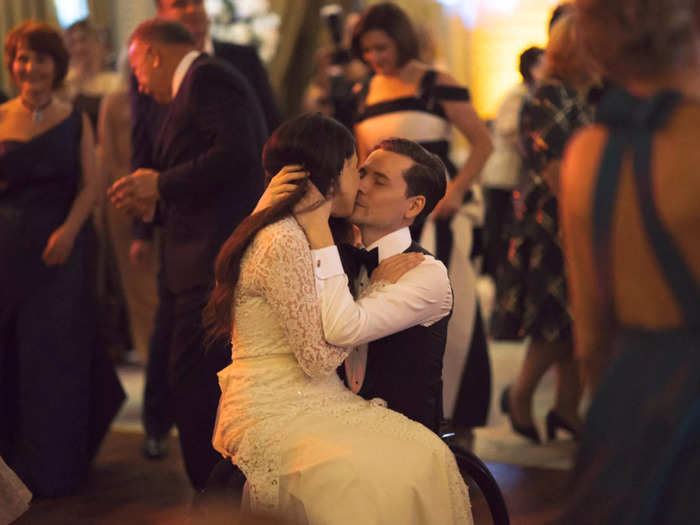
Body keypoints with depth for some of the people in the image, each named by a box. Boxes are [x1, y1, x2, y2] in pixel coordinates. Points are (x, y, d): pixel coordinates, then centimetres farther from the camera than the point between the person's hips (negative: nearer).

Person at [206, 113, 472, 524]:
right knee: (383, 481, -31)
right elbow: (319, 357, -17)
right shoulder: (284, 243, -15)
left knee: (428, 454, -16)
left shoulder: (297, 236, 17)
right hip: (274, 418, -9)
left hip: (312, 406, 9)